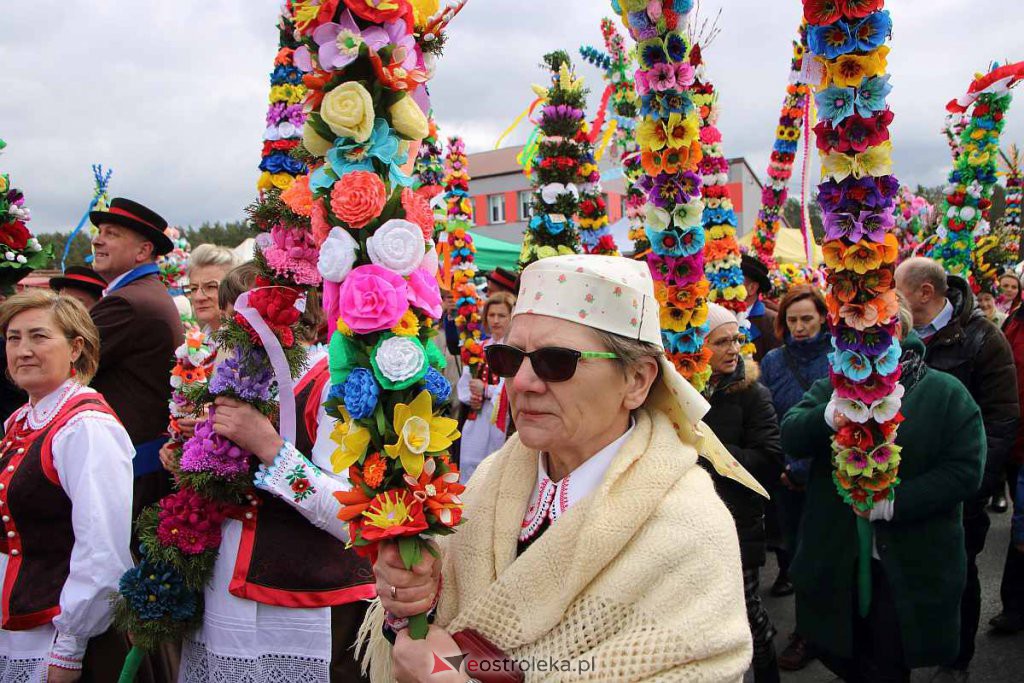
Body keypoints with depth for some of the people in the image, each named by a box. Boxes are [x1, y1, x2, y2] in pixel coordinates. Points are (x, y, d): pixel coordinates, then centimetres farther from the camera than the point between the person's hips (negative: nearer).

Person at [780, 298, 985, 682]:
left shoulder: (946, 393, -4)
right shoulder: (834, 386, 5)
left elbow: (965, 471, -12)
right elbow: (790, 437, -8)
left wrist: (893, 502, -20)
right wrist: (829, 418, -29)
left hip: (912, 567, -3)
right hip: (835, 558, 3)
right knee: (832, 649, 16)